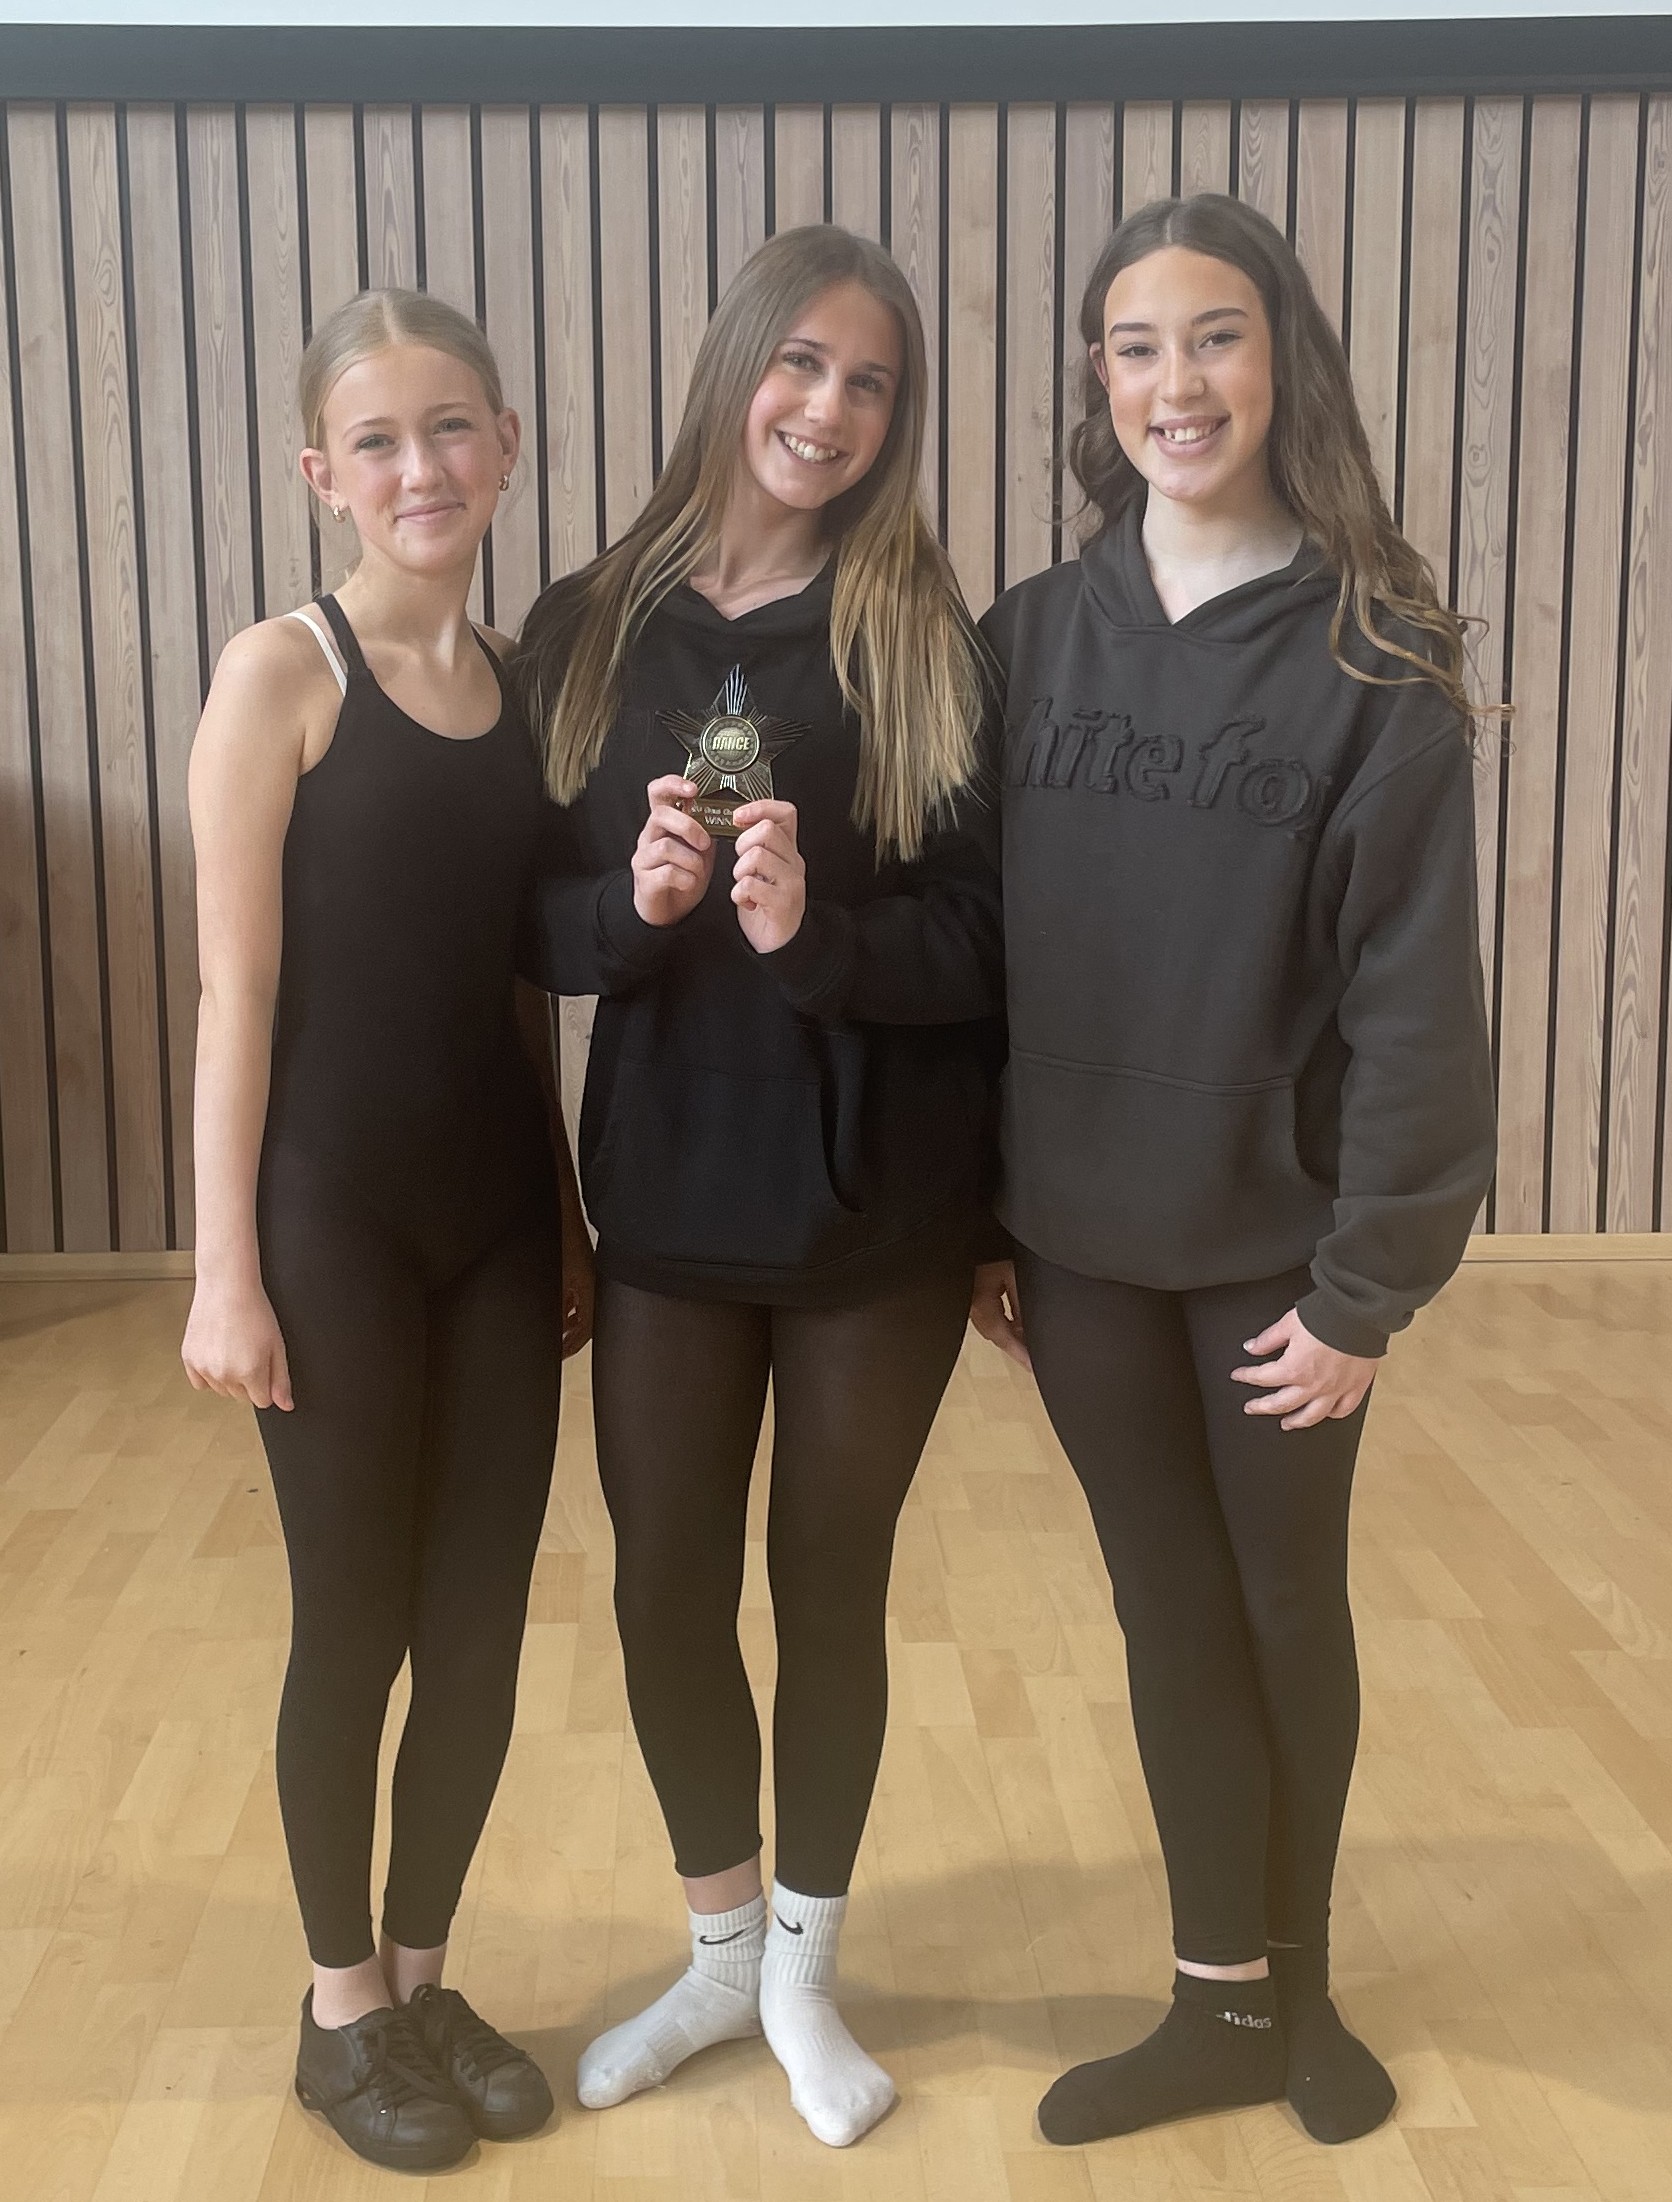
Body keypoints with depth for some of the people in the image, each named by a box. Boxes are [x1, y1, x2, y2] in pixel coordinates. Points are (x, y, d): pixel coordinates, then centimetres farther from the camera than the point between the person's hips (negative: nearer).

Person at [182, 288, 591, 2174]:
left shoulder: (526, 684, 7)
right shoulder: (281, 674, -8)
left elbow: (519, 976, 11)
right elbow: (236, 992, -10)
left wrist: (571, 1218, 11)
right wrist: (226, 1272, -12)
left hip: (500, 1215, 5)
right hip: (335, 1220, -5)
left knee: (483, 1628, 12)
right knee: (355, 1625, 8)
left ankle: (427, 1980, 32)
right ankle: (342, 2008, 29)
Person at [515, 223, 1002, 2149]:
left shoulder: (923, 641, -6)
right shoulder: (589, 630, 1)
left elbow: (988, 939, -9)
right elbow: (529, 922, 2)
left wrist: (818, 929, -26)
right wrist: (631, 900, -18)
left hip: (878, 1206, -2)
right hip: (667, 1196, 2)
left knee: (831, 1581, 11)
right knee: (663, 1587, 10)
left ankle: (803, 1967, 34)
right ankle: (722, 1953, 36)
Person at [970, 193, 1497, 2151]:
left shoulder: (1374, 661, -9)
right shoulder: (1034, 637, 1)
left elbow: (1412, 996, -10)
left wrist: (1371, 1281, -12)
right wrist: (972, 1222, 2)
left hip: (1272, 1244, -2)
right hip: (1074, 1241, 3)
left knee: (1287, 1608, 14)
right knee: (1169, 1610, 13)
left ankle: (1295, 1983, 37)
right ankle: (1225, 2006, 29)